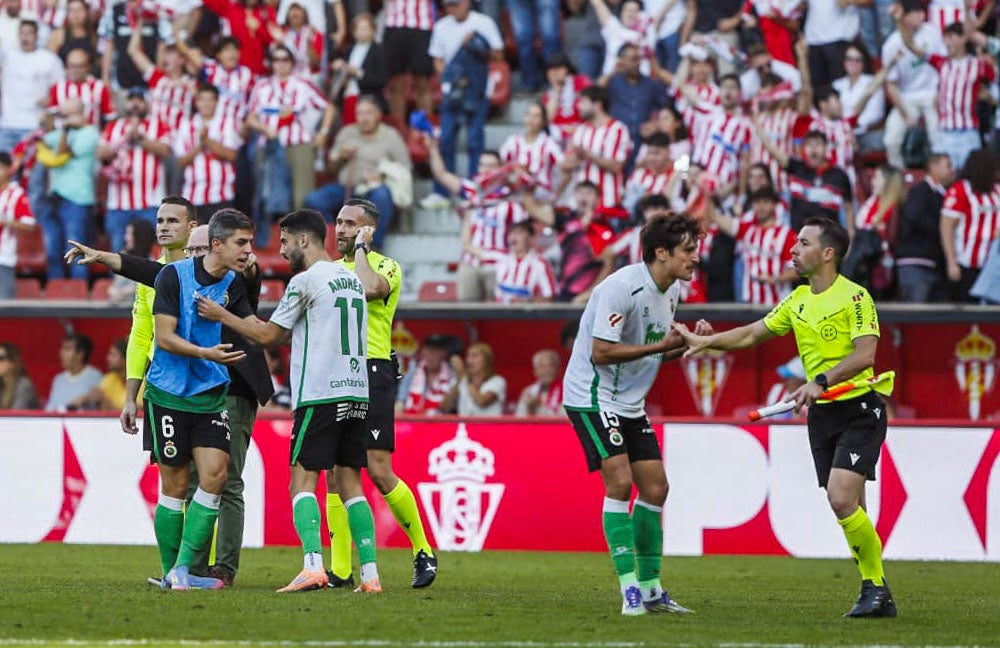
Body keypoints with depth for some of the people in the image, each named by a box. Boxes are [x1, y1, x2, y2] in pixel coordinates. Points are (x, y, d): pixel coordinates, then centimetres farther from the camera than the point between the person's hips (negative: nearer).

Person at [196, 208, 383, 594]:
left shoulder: (305, 280, -6)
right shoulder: (352, 280, 17)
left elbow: (268, 336, -1)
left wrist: (222, 316, 11)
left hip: (319, 394, -7)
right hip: (356, 393, 7)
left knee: (302, 481, -6)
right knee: (350, 485, 8)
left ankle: (313, 565, -23)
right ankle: (370, 573, 0)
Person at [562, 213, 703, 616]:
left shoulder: (672, 291, 6)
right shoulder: (621, 288, -22)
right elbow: (602, 353, -24)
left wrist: (687, 343, -5)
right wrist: (660, 345, -23)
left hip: (630, 402, 9)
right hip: (593, 397, -9)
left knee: (655, 487, 6)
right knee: (619, 482, -18)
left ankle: (650, 589, 15)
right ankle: (629, 589, -18)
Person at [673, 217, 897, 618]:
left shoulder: (854, 296, -11)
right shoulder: (798, 301, 13)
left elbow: (865, 354, -22)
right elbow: (752, 334, 23)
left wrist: (822, 382, -31)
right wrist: (703, 341, 15)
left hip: (859, 408, -7)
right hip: (821, 415, 7)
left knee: (842, 498, -20)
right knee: (849, 510, 5)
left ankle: (876, 586, -8)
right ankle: (876, 594, 11)